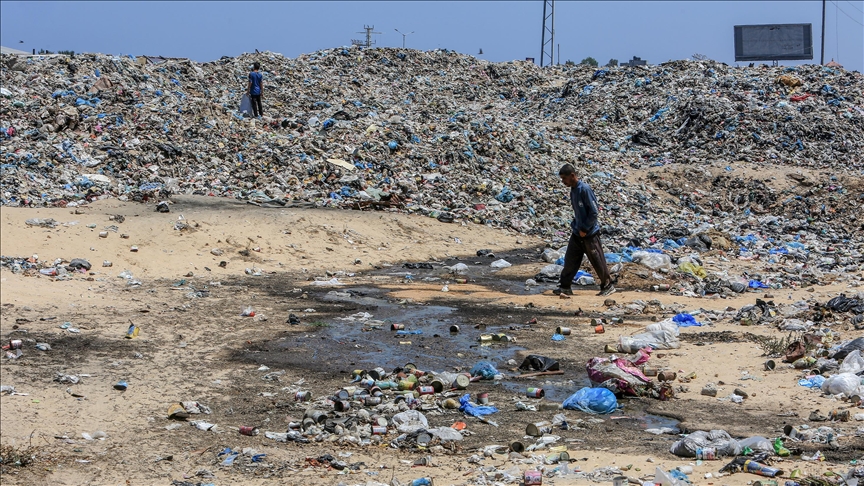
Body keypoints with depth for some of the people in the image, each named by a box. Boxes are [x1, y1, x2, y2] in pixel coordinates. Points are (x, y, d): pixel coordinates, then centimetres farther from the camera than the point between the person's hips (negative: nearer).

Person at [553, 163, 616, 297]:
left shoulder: (584, 189, -19)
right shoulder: (573, 190, 7)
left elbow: (593, 212, -20)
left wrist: (584, 229, -16)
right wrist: (574, 225, 7)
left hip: (590, 234, -8)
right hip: (577, 233, 8)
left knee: (597, 261, 3)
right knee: (570, 259, 6)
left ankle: (608, 285, 16)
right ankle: (565, 287, 11)